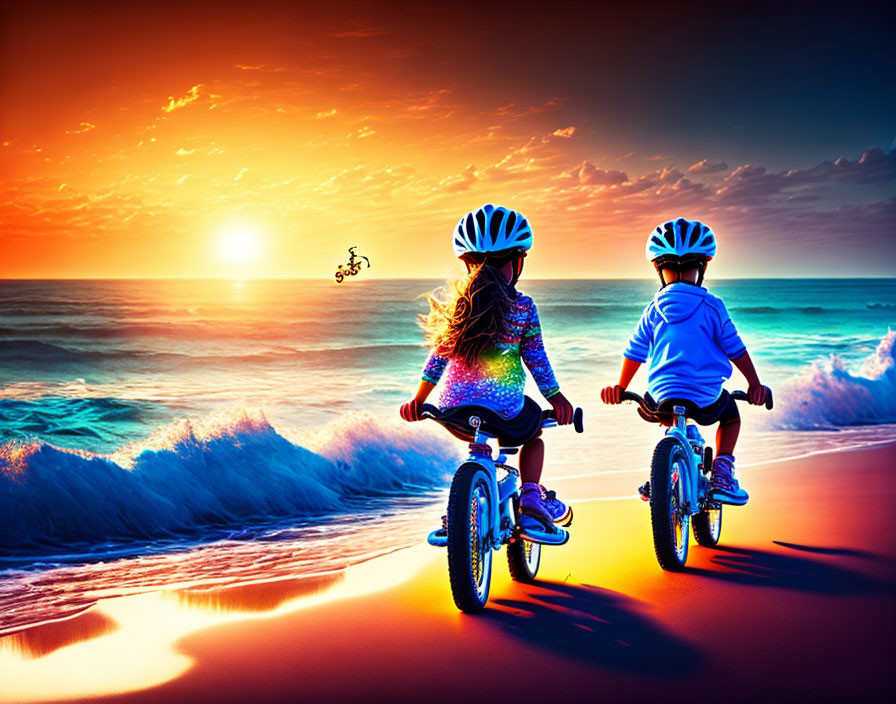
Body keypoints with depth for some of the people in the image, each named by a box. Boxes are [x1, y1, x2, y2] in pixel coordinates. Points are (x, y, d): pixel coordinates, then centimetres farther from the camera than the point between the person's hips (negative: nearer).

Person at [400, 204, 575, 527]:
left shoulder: (458, 304, 3)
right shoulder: (523, 307, -4)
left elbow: (439, 354, 6)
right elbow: (536, 359, 1)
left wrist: (418, 399, 15)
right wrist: (556, 398, 14)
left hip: (456, 409, 3)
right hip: (506, 409, -2)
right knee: (533, 434, 28)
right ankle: (531, 494, 9)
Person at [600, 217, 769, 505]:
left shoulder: (654, 310, 4)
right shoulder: (713, 307, -2)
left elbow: (634, 352, 8)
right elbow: (736, 349, 1)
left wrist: (620, 387, 19)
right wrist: (755, 385, 10)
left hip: (662, 394, 2)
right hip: (707, 398, -2)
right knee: (731, 415, 29)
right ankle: (721, 475, 11)